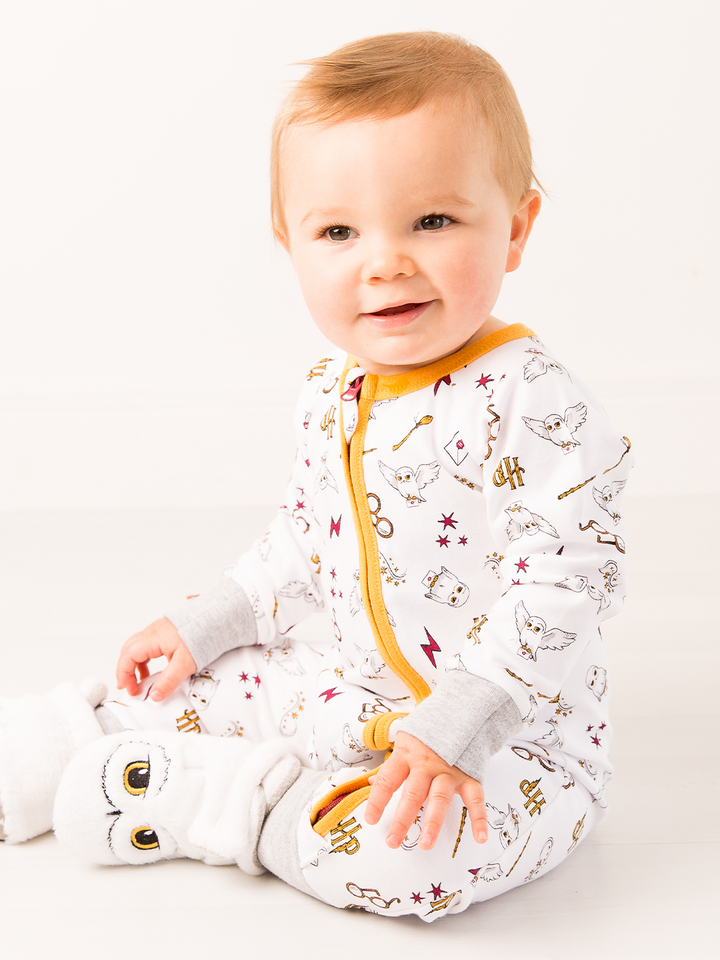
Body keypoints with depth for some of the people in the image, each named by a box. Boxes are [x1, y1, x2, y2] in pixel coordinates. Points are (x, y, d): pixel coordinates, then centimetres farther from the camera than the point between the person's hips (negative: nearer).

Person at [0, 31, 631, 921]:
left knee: (406, 848, -32)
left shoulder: (531, 404, -23)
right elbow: (304, 535, 19)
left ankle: (176, 796, -14)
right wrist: (203, 626, 17)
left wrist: (453, 731, -32)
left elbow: (563, 583, -26)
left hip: (511, 735, -7)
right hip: (358, 693, 8)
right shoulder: (333, 394, 3)